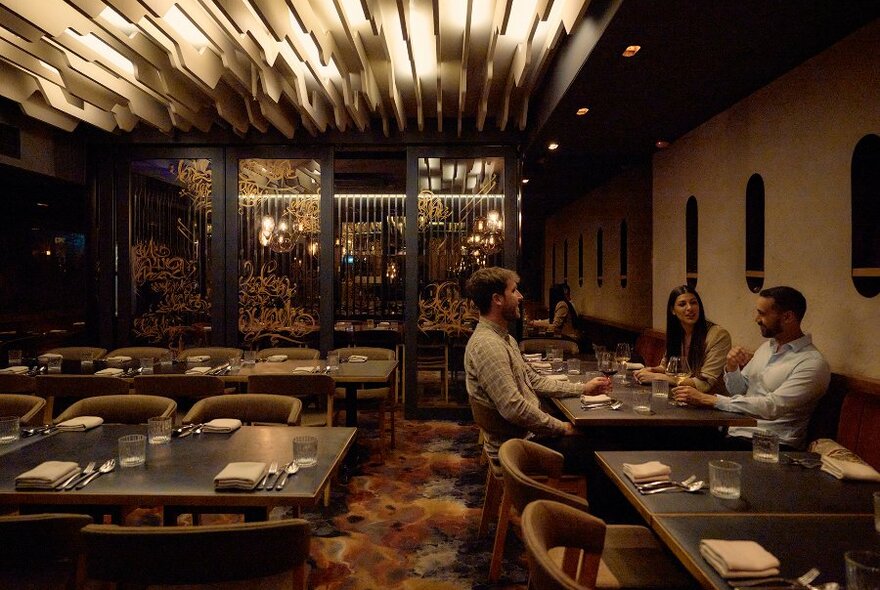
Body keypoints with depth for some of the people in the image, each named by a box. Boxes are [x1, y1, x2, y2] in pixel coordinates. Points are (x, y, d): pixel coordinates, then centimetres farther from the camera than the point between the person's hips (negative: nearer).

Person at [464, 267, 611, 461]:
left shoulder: (505, 339, 13)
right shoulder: (486, 345, -22)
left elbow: (534, 381, 16)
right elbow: (514, 408, -27)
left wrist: (583, 388, 12)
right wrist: (562, 427, -17)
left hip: (527, 434, 10)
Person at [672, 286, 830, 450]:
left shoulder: (812, 363, -13)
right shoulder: (766, 347, 13)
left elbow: (772, 407, -23)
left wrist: (708, 399, -24)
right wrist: (732, 368, -4)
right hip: (734, 431, 7)